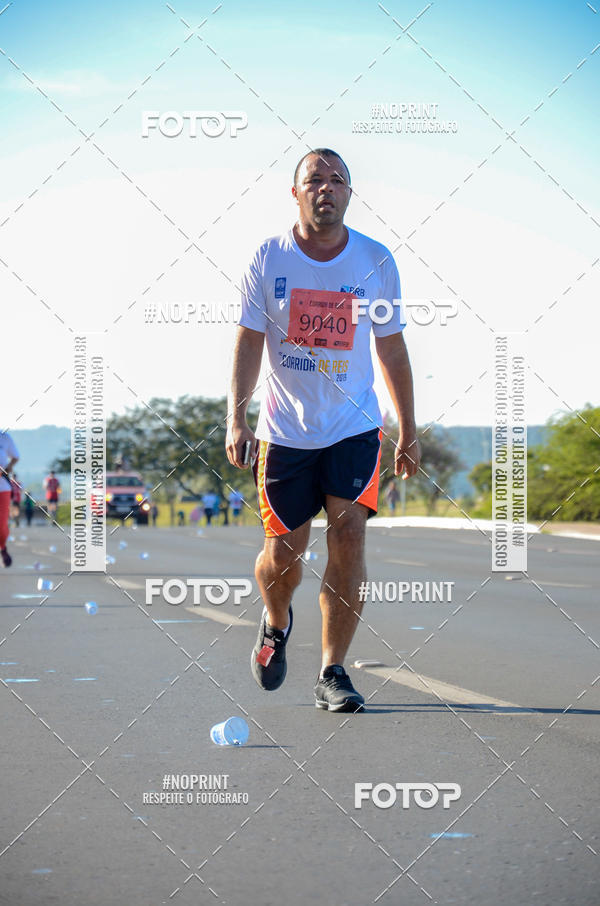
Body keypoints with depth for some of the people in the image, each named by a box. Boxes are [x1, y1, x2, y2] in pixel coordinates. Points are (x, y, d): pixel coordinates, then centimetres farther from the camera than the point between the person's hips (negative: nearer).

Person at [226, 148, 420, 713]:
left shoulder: (376, 261, -1)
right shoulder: (268, 260, -4)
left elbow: (392, 350, 7)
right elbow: (248, 343, -4)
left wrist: (408, 432, 8)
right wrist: (236, 419, -16)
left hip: (354, 428, 0)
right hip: (285, 431, 0)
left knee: (348, 535, -15)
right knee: (283, 554, 3)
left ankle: (332, 673, -8)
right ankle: (276, 623, 38)